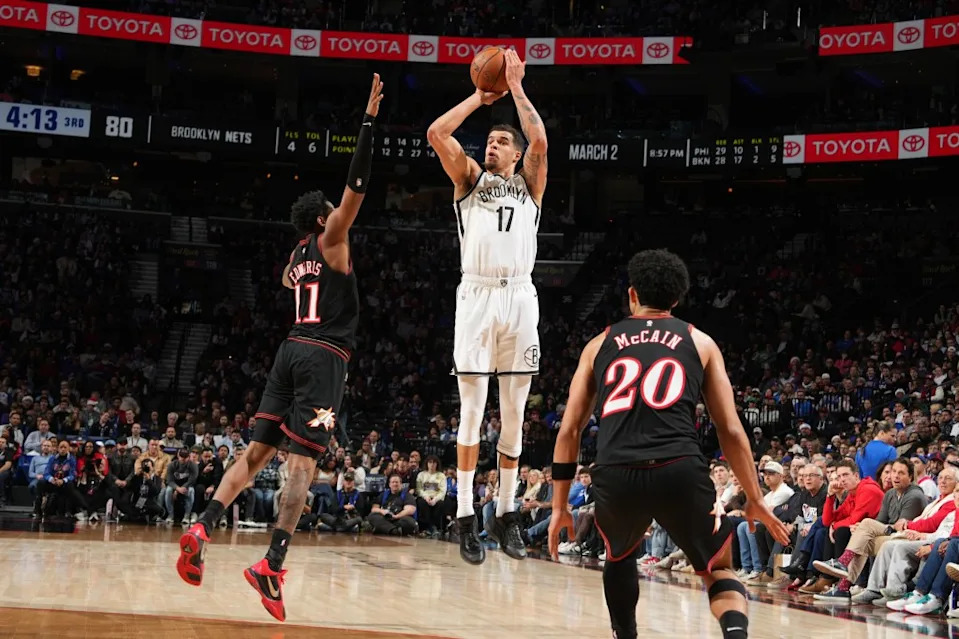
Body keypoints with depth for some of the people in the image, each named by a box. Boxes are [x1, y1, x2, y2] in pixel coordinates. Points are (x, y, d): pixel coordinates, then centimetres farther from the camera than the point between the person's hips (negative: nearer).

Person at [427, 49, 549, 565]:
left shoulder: (529, 184, 16)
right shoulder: (470, 178, 16)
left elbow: (539, 141, -4)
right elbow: (437, 133, 1)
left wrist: (516, 87, 3)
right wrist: (480, 97, 8)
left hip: (519, 297, 1)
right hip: (476, 295, -1)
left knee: (514, 414, 5)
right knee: (472, 411, -2)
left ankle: (506, 514, 14)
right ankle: (466, 517, 1)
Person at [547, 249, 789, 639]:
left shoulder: (600, 344, 21)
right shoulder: (698, 342, 18)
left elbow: (569, 431, 18)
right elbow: (730, 430, 13)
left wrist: (559, 506, 24)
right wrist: (755, 500, 21)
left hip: (615, 475, 1)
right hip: (680, 471, -1)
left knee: (620, 558, 33)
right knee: (719, 571, 17)